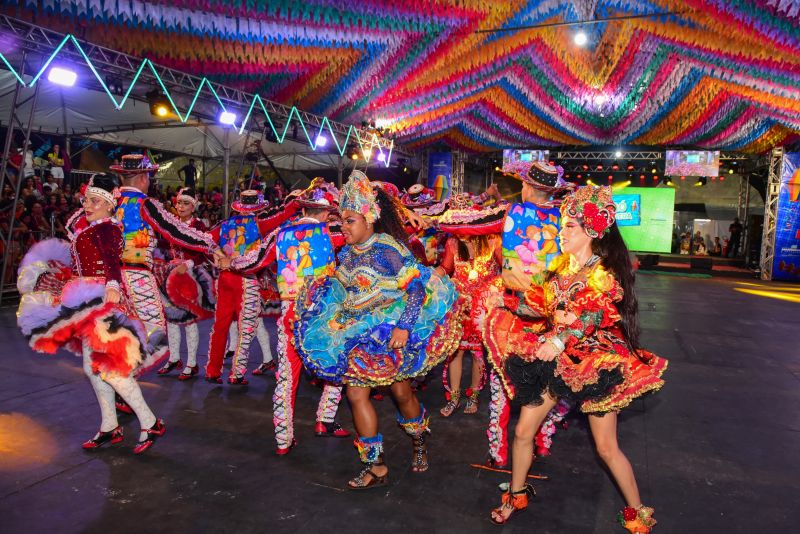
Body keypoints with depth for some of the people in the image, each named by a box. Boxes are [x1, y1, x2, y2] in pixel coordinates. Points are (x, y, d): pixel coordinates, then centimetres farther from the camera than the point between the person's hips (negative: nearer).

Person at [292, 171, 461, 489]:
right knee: (356, 393, 1)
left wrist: (404, 326, -29)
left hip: (392, 332, -6)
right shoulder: (348, 253, 4)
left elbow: (417, 287, -23)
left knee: (401, 392, 9)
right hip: (360, 334, 6)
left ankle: (420, 442, 42)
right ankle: (375, 467, 15)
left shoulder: (387, 250, -19)